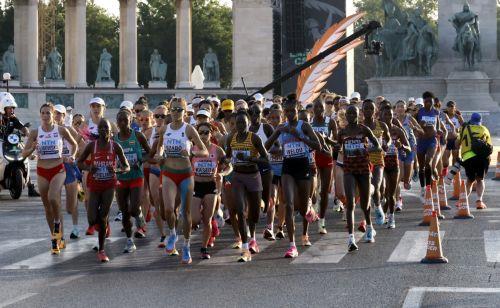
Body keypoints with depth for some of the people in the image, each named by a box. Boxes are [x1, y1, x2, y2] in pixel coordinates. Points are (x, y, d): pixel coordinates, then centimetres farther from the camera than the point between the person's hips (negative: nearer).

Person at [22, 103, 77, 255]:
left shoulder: (61, 130, -3)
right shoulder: (35, 132, -1)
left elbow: (74, 144, 13)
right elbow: (24, 153, 1)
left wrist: (72, 156, -3)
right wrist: (32, 148, -19)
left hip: (58, 170, -3)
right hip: (42, 172, 3)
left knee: (53, 198, -28)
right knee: (47, 207, 7)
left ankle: (58, 222, 1)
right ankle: (56, 239, 19)